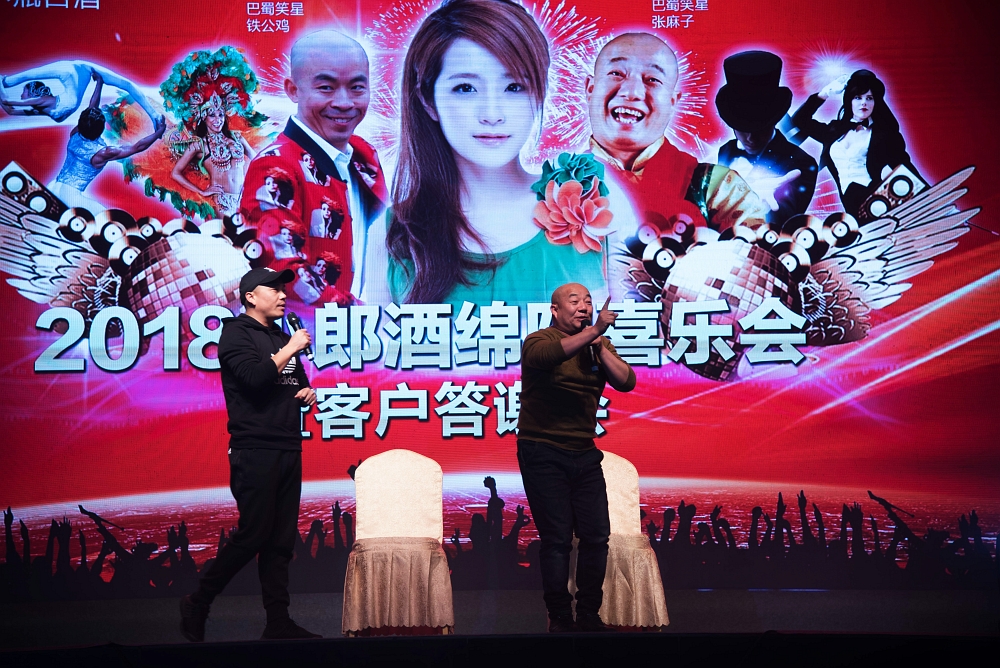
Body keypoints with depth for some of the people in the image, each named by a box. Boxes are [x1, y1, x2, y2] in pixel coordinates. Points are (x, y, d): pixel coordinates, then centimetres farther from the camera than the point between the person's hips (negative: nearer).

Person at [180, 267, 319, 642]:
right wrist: (290, 348, -10)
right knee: (253, 535, -9)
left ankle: (278, 623, 9)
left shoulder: (282, 337, 21)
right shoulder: (236, 333, -2)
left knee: (281, 540, 5)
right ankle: (197, 605, 7)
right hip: (254, 451, -7)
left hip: (288, 451, 7)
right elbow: (254, 377, -19)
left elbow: (296, 383, 31)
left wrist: (307, 392, 8)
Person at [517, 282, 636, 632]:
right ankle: (559, 619, 9)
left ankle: (589, 615, 18)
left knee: (597, 536, 4)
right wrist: (591, 331, -39)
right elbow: (545, 356, -32)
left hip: (584, 455, 5)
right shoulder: (539, 340, -6)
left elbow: (626, 382, -3)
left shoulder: (598, 344, 11)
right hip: (543, 455, -5)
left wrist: (600, 346, -13)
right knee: (557, 540, -4)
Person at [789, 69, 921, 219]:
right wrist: (825, 93, 22)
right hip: (836, 204, 3)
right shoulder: (836, 130, 22)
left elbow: (903, 165, 5)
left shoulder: (885, 133, 12)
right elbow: (799, 120, 25)